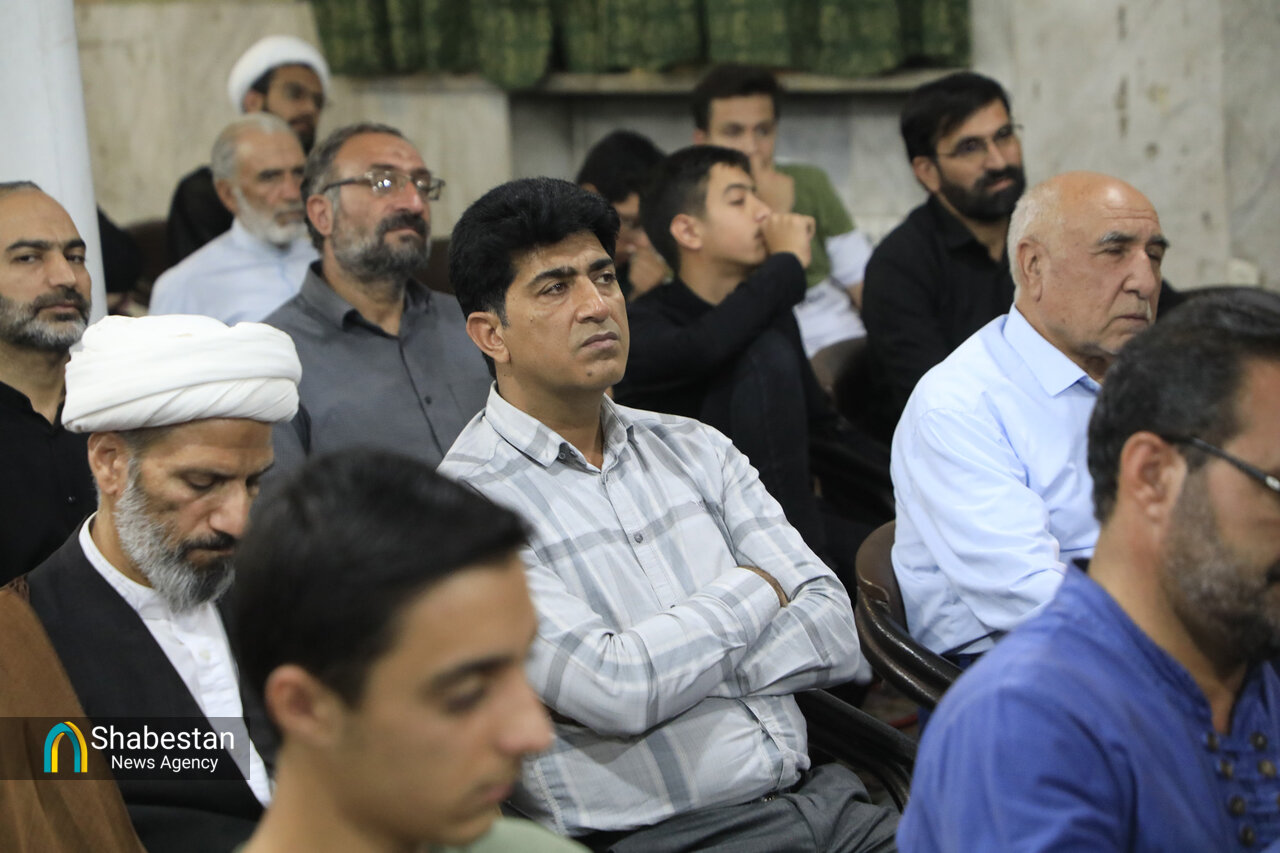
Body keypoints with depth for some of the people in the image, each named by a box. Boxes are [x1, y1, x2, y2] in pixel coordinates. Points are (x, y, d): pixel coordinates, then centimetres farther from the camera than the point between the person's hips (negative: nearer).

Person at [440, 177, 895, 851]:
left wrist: (670, 661, -9)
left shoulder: (694, 449, 15)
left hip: (819, 798, 5)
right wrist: (757, 590, -1)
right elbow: (613, 693, -17)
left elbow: (837, 634, 6)